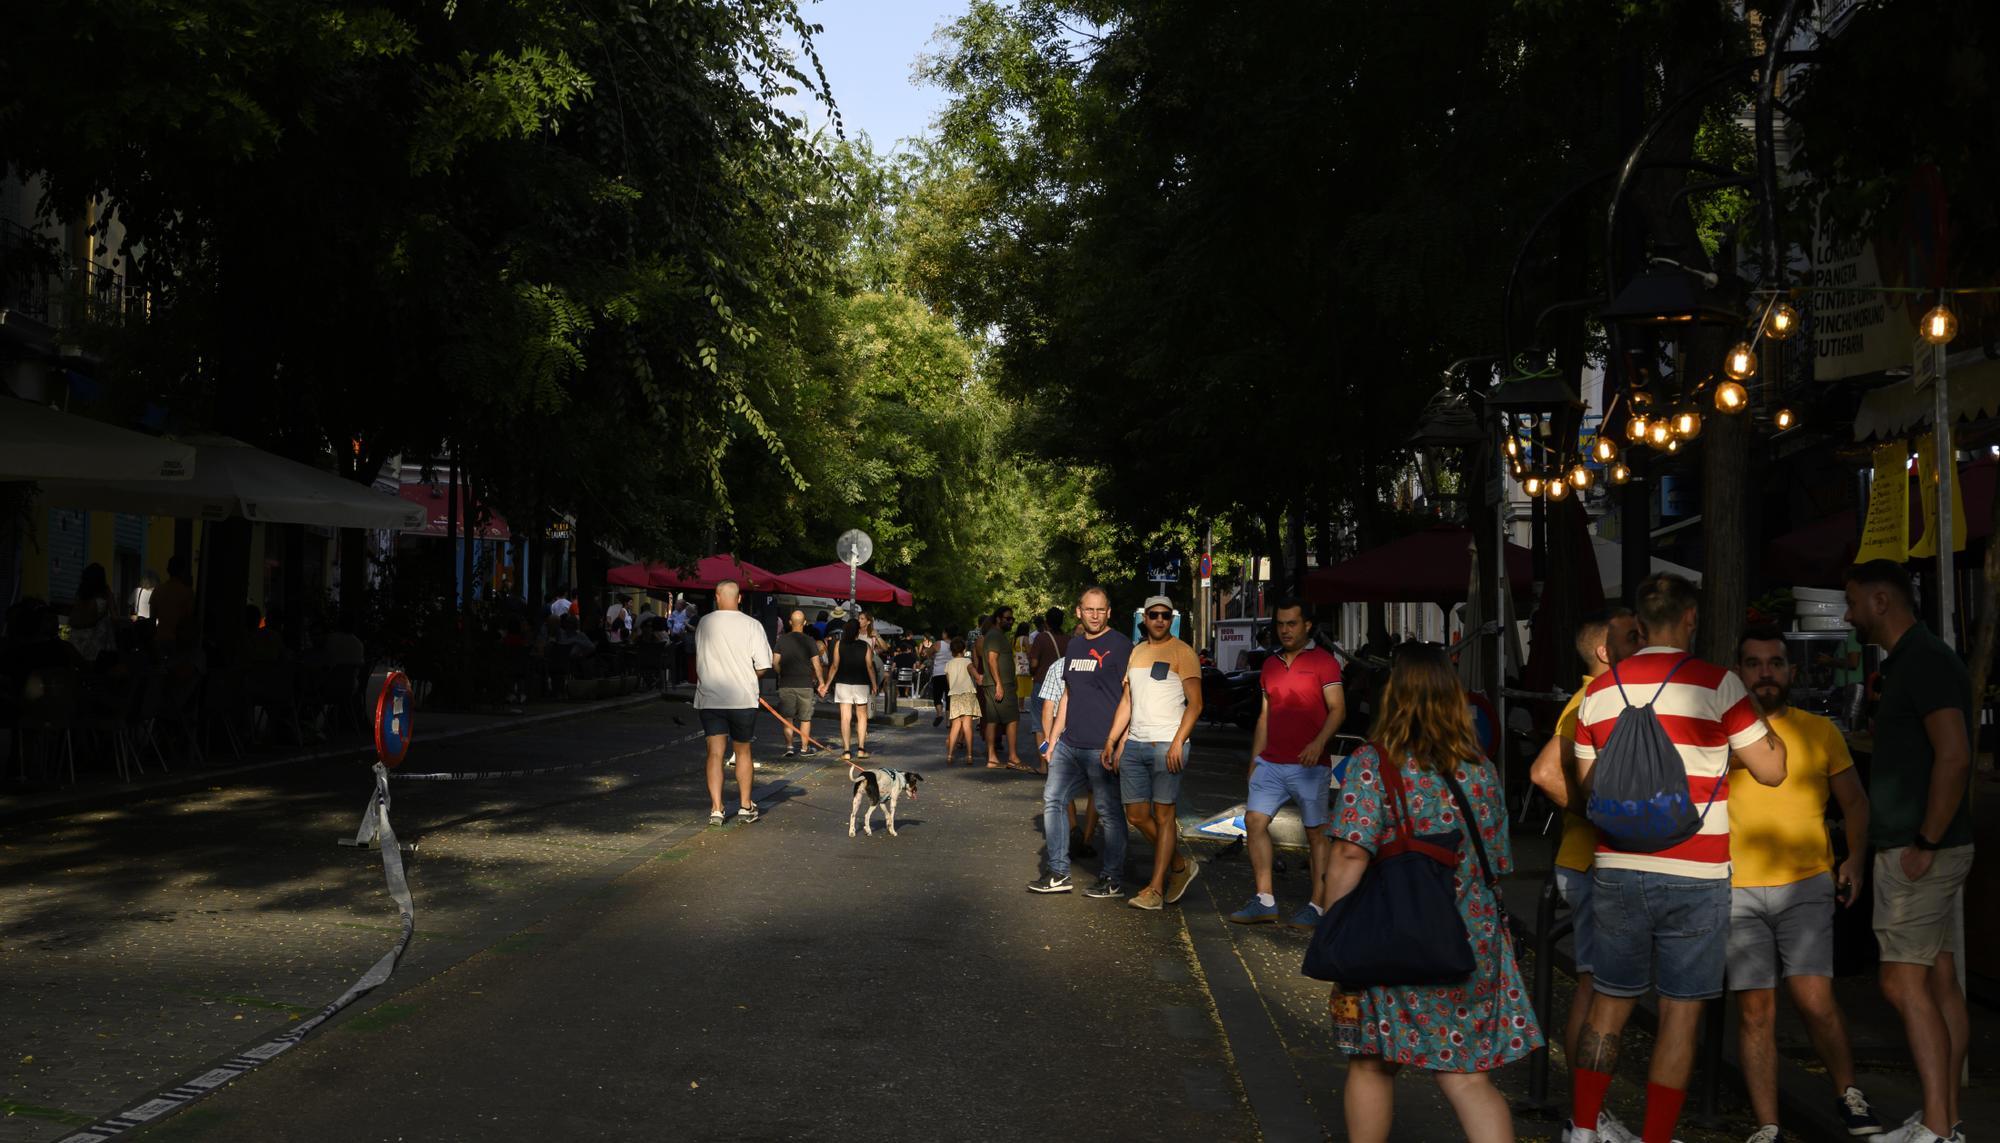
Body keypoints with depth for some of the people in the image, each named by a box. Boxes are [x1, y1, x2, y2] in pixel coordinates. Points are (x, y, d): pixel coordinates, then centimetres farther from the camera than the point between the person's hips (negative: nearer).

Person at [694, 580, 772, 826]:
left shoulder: (704, 624, 1)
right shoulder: (752, 625, -7)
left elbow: (701, 660, 13)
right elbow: (762, 666, -8)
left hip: (709, 699, 1)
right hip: (743, 699, -1)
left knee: (715, 753, 2)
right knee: (743, 752, 14)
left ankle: (716, 808, -5)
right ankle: (745, 807, 21)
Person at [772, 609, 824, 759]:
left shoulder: (782, 640, -1)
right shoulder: (810, 641, -5)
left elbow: (775, 662, -1)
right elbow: (816, 664, -6)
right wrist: (821, 681, 5)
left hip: (786, 684, 1)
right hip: (805, 684, -1)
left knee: (787, 717, 8)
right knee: (805, 718, 9)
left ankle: (789, 747, 1)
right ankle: (804, 748, 11)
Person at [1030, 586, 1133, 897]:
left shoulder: (1120, 646, -6)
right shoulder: (1075, 645, 16)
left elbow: (1129, 697, -11)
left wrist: (1112, 741, -19)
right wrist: (1053, 739, 18)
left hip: (1101, 747, -7)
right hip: (1069, 743, 8)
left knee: (1109, 811, 0)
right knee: (1053, 800, 7)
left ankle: (1113, 880, 9)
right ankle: (1058, 873, 14)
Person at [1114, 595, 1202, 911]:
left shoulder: (1181, 652, -3)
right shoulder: (1136, 652, 17)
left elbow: (1195, 704, -8)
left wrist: (1178, 743, -17)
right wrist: (1120, 743, 14)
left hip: (1167, 744, -6)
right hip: (1135, 744, 7)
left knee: (1163, 814, -3)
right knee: (1137, 815, 5)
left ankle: (1156, 889, 0)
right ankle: (1180, 863, 24)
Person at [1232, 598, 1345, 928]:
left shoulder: (1323, 662, -4)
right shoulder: (1270, 666, 15)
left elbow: (1337, 709, -12)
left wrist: (1319, 743, -28)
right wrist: (1254, 762, 17)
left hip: (1309, 765, -6)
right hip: (1271, 762, 6)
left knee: (1316, 833, 0)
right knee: (1254, 820, -5)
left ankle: (1317, 905, 6)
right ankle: (1264, 900, 0)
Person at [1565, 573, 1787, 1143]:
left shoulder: (1599, 690, 6)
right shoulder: (1717, 684, -6)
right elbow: (1772, 769, -1)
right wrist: (1759, 713, 15)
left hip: (1616, 870, 4)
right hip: (1694, 876, -4)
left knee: (1608, 1003, 15)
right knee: (1681, 1013, 5)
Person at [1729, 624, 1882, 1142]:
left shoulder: (1819, 730, 7)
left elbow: (1855, 801, 14)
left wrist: (1855, 859, 1)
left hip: (1806, 885, 0)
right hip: (1738, 890, 0)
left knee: (1814, 1001, -11)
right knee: (1755, 1011, 2)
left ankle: (1848, 1095, 14)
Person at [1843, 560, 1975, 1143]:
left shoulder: (1926, 661, -14)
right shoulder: (1911, 661, 17)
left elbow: (1954, 756, -23)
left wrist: (1925, 843, -22)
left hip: (1920, 852, -10)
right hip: (1913, 848, 10)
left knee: (1904, 982, -9)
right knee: (1938, 981, 11)